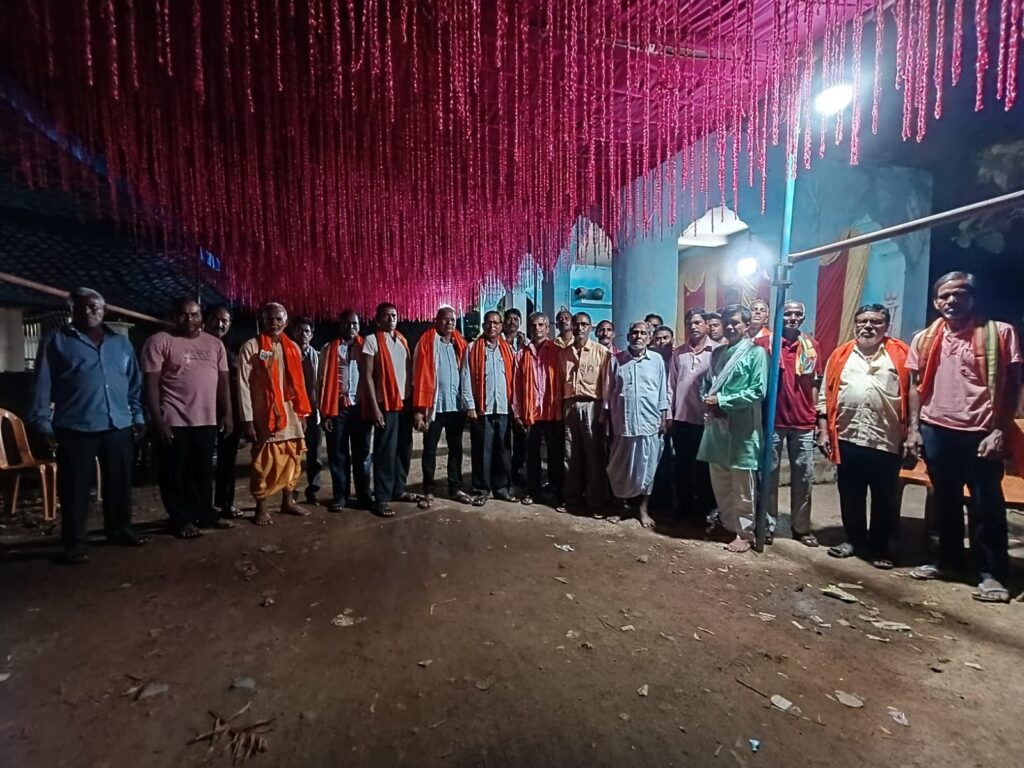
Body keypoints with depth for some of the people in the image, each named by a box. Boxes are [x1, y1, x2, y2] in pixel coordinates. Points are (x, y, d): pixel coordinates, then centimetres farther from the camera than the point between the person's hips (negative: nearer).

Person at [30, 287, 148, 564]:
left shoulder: (121, 343, 14)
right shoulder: (56, 341, 4)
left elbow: (134, 384, 15)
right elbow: (43, 385, 0)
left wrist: (138, 416, 10)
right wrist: (43, 423, -7)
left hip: (119, 427, 3)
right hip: (75, 428, -3)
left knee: (119, 483, 11)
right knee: (75, 488, 3)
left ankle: (120, 529, 25)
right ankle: (75, 542, 13)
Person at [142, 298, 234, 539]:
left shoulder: (215, 343, 10)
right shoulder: (159, 341, -5)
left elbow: (223, 380, 12)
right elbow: (150, 382, -9)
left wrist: (227, 414, 6)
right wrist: (157, 419, -14)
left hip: (206, 420, 5)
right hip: (173, 421, -4)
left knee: (203, 471, 14)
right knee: (176, 473, 5)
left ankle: (205, 514, 25)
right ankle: (181, 520, 18)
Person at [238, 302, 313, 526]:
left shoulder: (293, 348, 11)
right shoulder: (251, 347, -3)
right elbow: (244, 385, -6)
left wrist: (303, 413, 9)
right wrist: (248, 421, -11)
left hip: (291, 414, 4)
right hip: (264, 416, -4)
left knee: (292, 460, 9)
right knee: (263, 463, 1)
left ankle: (287, 501, 23)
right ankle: (261, 507, 15)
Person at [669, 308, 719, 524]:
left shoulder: (717, 351, -3)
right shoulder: (678, 352, 9)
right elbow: (671, 384, 9)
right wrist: (669, 413, 5)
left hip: (705, 418, -3)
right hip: (681, 418, 3)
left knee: (704, 466, 7)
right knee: (682, 465, 11)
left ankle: (704, 509, 21)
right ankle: (684, 507, 24)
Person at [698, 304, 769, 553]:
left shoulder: (756, 353, -5)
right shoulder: (718, 353, 14)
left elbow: (758, 392, -14)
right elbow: (706, 384, 17)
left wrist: (721, 400, -15)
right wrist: (707, 399, -5)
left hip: (742, 428, -6)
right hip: (716, 424, 6)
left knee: (742, 486, 5)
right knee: (720, 483, 15)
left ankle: (743, 533, 17)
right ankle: (727, 524, 30)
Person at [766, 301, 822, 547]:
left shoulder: (812, 346, 8)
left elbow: (814, 384, 11)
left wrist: (815, 415, 7)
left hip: (803, 422, 3)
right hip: (773, 420, -3)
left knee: (804, 475, 10)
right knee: (769, 473, 6)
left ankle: (801, 527, 24)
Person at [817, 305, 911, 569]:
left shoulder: (901, 355, 3)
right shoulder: (840, 356, 8)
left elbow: (913, 395, 0)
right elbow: (825, 396, 7)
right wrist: (823, 430, 1)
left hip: (887, 440, -1)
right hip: (847, 438, 2)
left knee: (885, 498, 9)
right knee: (850, 494, 13)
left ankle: (879, 547, 24)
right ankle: (853, 539, 28)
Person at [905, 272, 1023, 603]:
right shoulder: (925, 339, 7)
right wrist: (914, 428, 4)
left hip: (981, 432, -3)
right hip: (937, 431, 3)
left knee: (986, 505, 3)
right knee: (945, 501, 14)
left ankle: (991, 572, 16)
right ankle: (949, 560, 28)